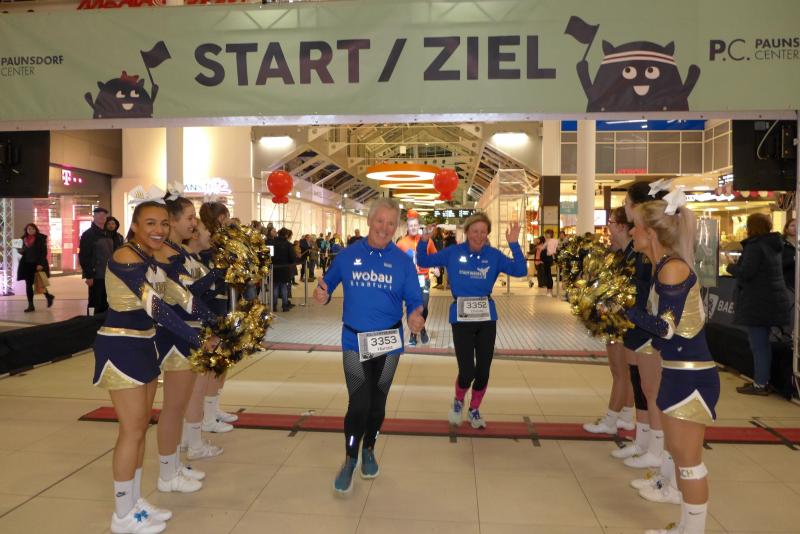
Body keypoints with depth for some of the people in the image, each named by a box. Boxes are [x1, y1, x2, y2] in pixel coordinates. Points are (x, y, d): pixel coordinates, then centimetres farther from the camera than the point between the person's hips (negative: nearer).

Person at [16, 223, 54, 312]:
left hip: (38, 264, -5)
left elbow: (44, 252, -8)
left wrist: (40, 264, -17)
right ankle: (30, 305, 8)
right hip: (27, 264, 5)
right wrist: (21, 251, -3)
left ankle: (49, 296, 26)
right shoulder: (24, 239, 10)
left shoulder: (41, 238, -4)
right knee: (28, 284, 3)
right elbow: (24, 251, 21)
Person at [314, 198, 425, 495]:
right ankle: (350, 460, 15)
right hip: (355, 341, -1)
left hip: (389, 342, 1)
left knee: (377, 402, 16)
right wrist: (323, 295, -17)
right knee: (358, 403, -7)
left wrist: (415, 316, -26)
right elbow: (328, 285, 6)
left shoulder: (402, 261, -3)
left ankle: (369, 450, 39)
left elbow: (414, 300, -4)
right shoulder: (348, 255, -3)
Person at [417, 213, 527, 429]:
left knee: (483, 371, 9)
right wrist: (424, 240, -12)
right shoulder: (453, 252, -3)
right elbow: (423, 261, 5)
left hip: (487, 318, 2)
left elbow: (520, 271, -11)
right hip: (461, 318, -2)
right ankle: (458, 401, 27)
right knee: (467, 372, -7)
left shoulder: (494, 255, -2)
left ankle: (474, 410, 34)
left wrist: (514, 244, -19)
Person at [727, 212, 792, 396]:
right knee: (763, 343, 17)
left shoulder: (755, 245, -17)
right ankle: (762, 379, 25)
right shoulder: (773, 245, 13)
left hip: (758, 302, -10)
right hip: (771, 300, 10)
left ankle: (760, 385, 3)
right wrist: (738, 266, 15)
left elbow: (745, 273, -21)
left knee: (758, 344, -3)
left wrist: (731, 266, -3)